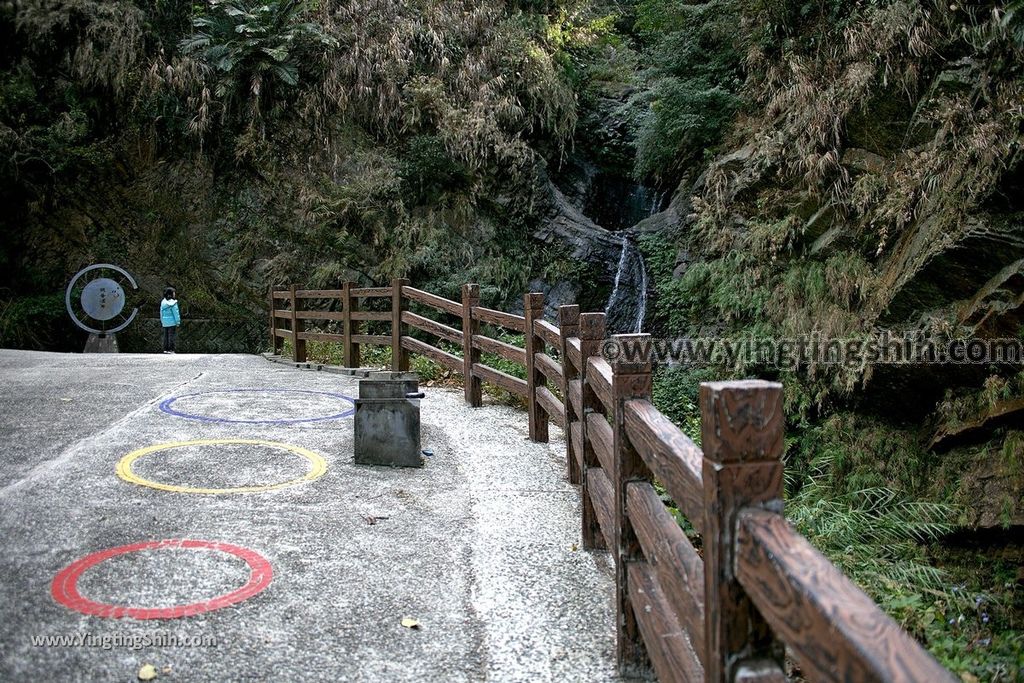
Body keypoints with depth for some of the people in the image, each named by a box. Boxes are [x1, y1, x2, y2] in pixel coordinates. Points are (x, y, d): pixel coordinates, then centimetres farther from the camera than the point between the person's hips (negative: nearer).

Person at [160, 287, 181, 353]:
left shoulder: (163, 302, 6)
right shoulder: (172, 303, -14)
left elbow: (161, 312, 11)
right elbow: (176, 313, -13)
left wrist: (162, 321, 18)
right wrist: (178, 322, -9)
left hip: (165, 322, 6)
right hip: (172, 322, -6)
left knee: (166, 335, 11)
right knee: (172, 336, -2)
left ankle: (165, 349, 13)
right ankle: (171, 349, -3)